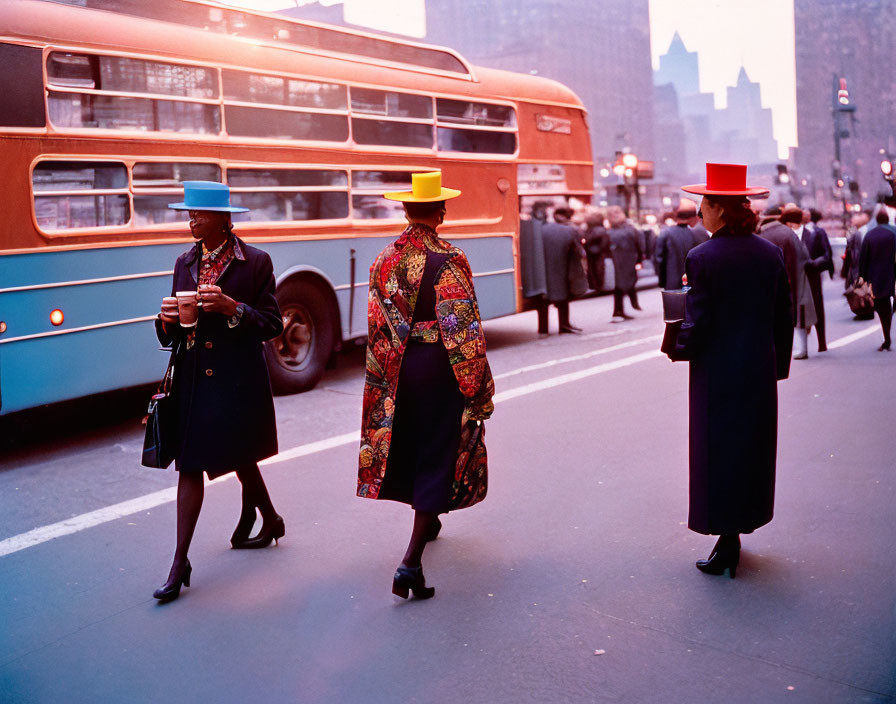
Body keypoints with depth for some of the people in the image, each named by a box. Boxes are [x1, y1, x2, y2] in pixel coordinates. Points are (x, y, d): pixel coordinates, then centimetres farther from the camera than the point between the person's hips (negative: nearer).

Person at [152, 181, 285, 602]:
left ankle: (269, 520, 34)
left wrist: (232, 307, -23)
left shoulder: (255, 263, -5)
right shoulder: (185, 263, 10)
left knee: (240, 459, 7)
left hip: (237, 379, -4)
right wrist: (168, 320, -10)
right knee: (189, 464, 6)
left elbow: (272, 324, -8)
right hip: (193, 378, 5)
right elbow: (174, 333, 13)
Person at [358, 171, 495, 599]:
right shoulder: (450, 261, -14)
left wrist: (382, 378, 15)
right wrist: (480, 392, -8)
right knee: (437, 456, -1)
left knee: (409, 445, 23)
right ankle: (410, 564, -8)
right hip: (439, 368, -5)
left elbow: (375, 327, 5)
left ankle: (427, 519, 47)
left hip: (396, 370, 6)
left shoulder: (384, 260, 1)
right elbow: (465, 331, -16)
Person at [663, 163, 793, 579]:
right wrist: (779, 364, 18)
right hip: (761, 372, 5)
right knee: (754, 449, 16)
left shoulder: (702, 258, -15)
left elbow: (697, 324, -17)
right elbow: (784, 317, 7)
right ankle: (745, 523, 28)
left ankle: (727, 544, 11)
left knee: (719, 453, 5)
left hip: (718, 373, -5)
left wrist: (675, 347, 3)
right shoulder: (771, 253, 2)